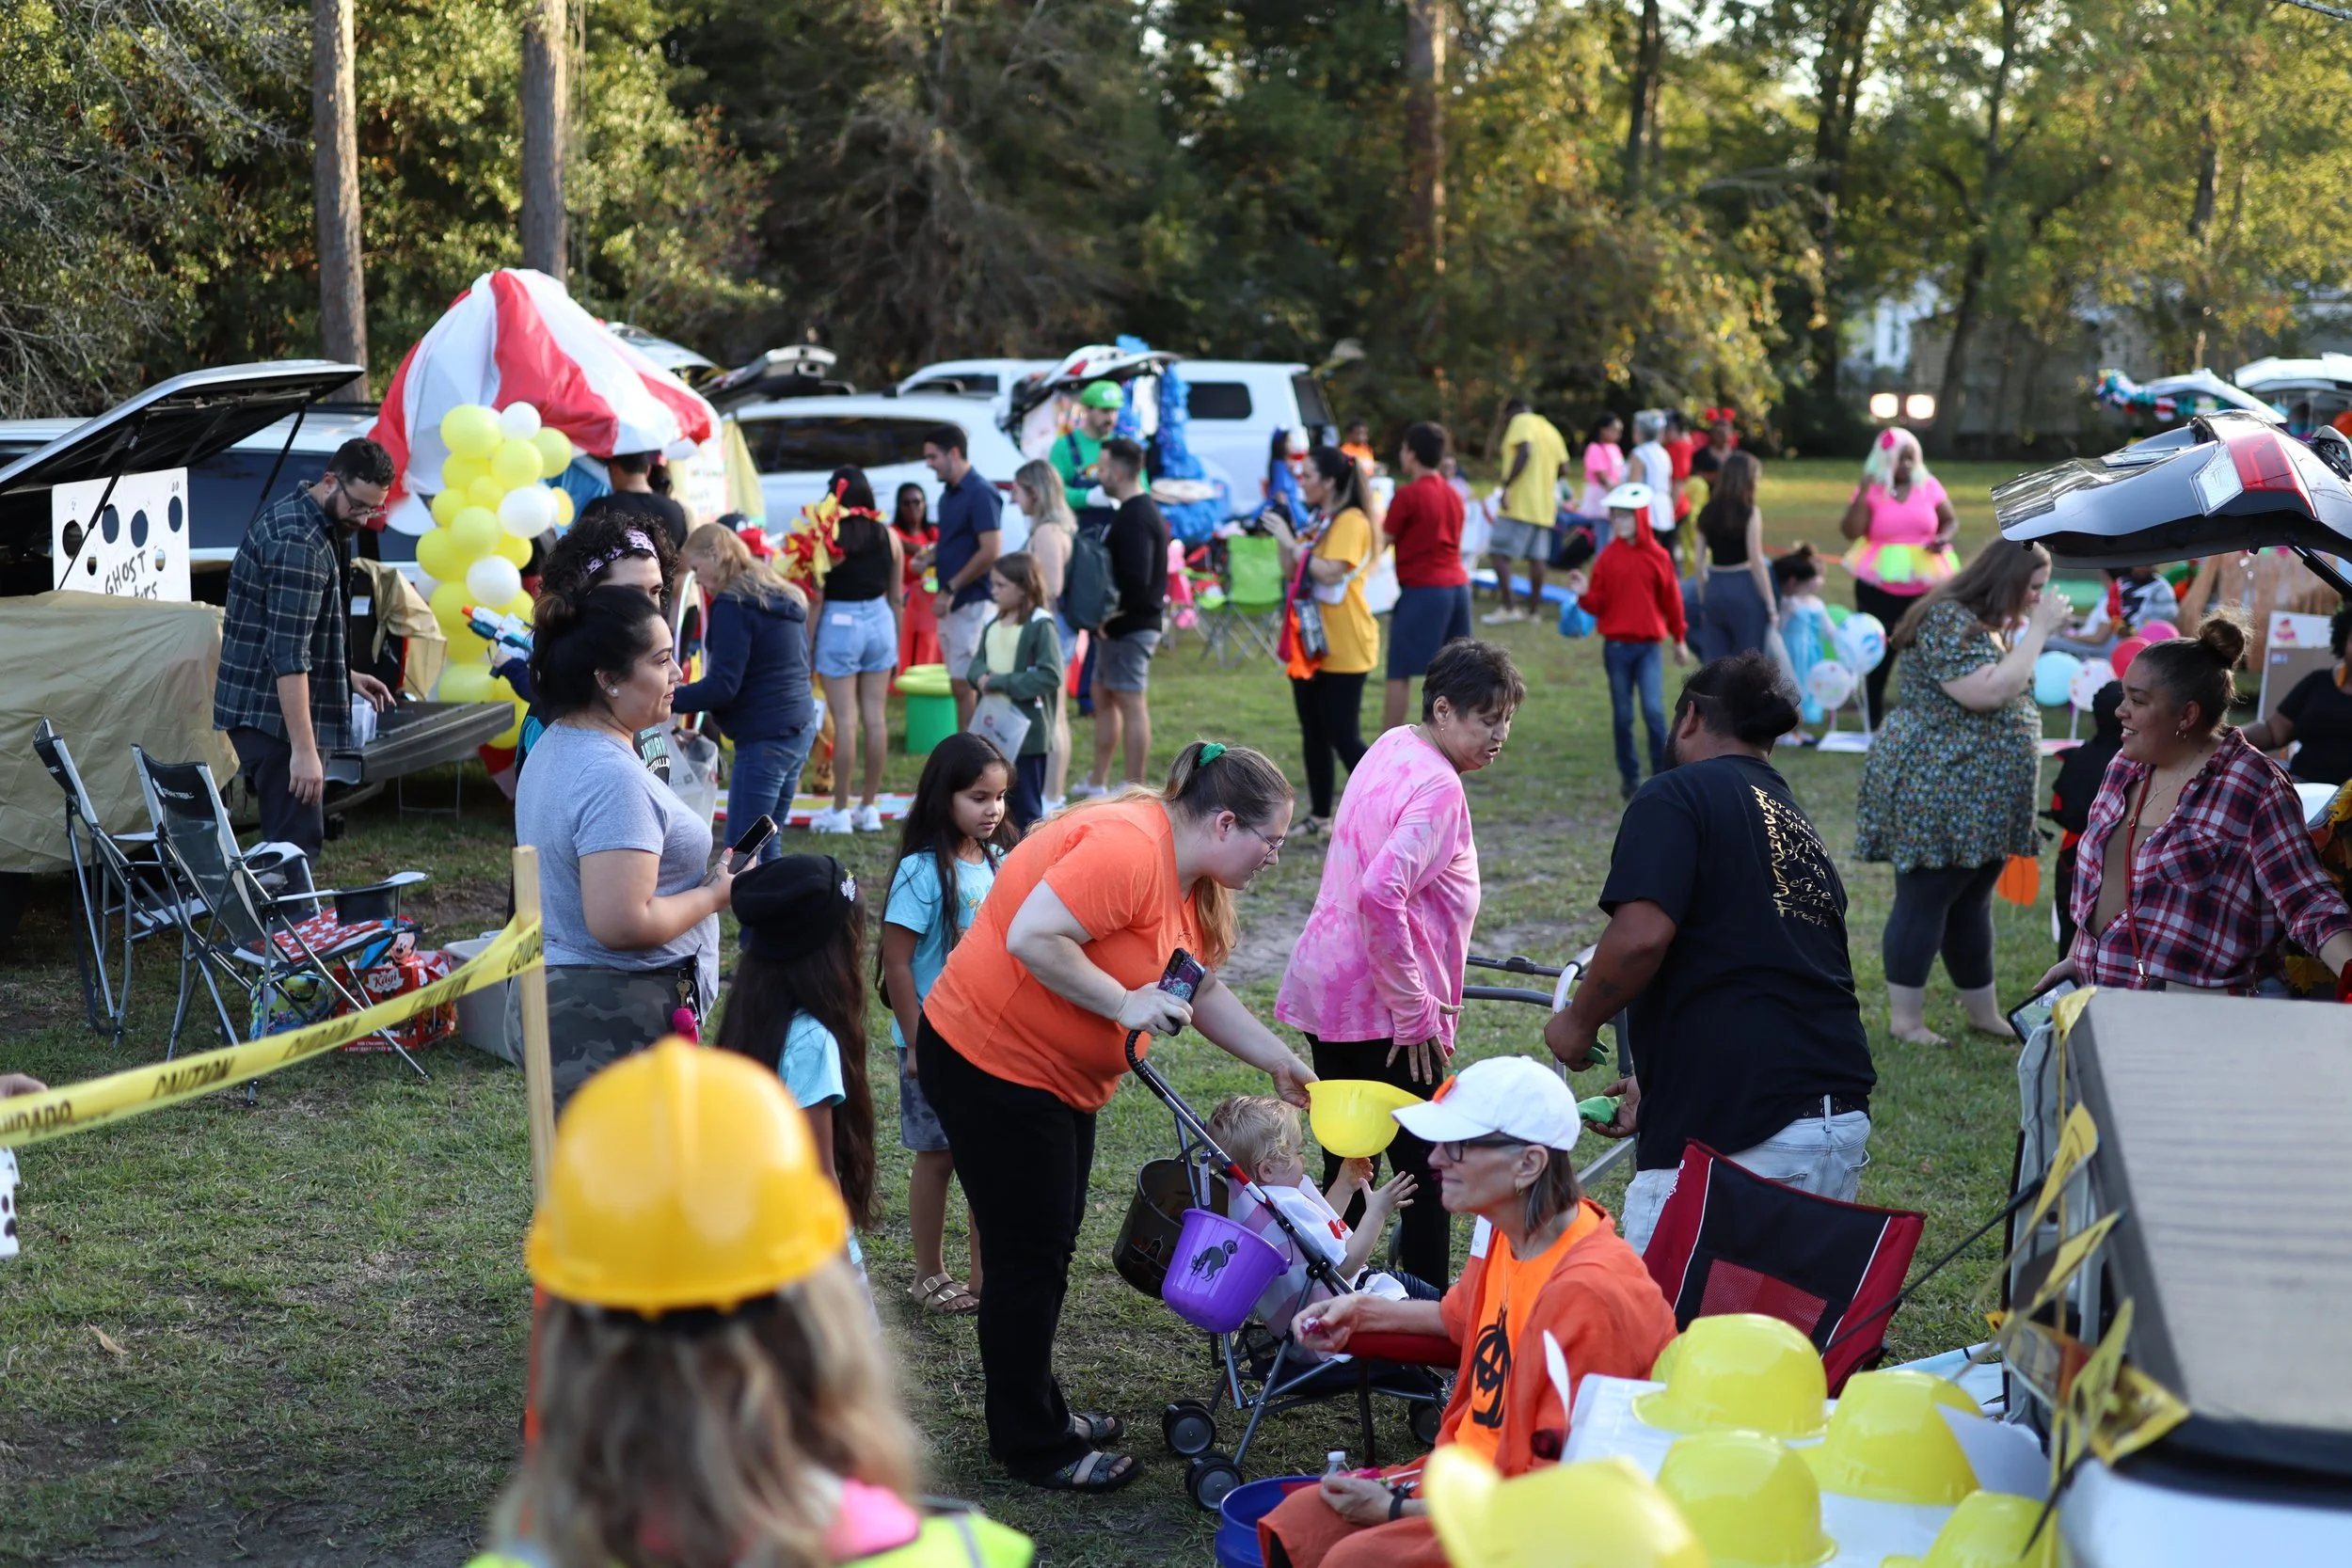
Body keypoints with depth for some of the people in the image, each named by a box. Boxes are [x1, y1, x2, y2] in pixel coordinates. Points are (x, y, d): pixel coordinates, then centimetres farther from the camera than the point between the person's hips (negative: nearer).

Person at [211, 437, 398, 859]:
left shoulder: (301, 522, 12)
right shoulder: (299, 543, -21)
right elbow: (288, 655, -26)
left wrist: (346, 676, 20)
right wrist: (304, 750, -27)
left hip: (261, 708, 11)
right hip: (273, 714, -11)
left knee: (292, 837, 15)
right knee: (297, 841, -11)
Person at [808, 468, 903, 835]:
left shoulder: (829, 536, -11)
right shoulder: (888, 536, 2)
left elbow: (816, 599, -10)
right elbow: (895, 596, 9)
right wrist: (895, 645, 20)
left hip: (840, 624, -4)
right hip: (879, 622, 4)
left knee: (845, 720, -1)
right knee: (876, 717, 8)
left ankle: (840, 811, 5)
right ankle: (870, 807, 16)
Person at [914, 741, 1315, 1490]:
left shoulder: (1191, 882, 8)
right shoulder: (1126, 848, -25)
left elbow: (1203, 994, 17)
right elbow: (1031, 938, -32)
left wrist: (1283, 1063, 13)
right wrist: (1126, 1004, -26)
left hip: (1057, 1078, 10)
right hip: (989, 1062, -10)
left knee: (1048, 1250, 19)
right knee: (1027, 1257, -1)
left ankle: (1037, 1409, 33)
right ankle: (1034, 1448, 11)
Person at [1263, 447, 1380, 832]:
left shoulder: (1351, 522, -14)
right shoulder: (1319, 521, 15)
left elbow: (1331, 572, -26)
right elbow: (1292, 572, 15)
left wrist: (1291, 541, -20)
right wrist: (1281, 533, 3)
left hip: (1344, 649, -9)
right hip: (1312, 644, 9)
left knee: (1343, 736, -8)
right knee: (1313, 733, 12)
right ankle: (1319, 815, 20)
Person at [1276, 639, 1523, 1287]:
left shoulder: (1391, 745, 10)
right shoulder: (1438, 786, -18)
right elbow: (1381, 894, -31)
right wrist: (1414, 1010, -21)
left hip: (1324, 989, 9)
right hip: (1382, 1013, -9)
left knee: (1347, 1168, 18)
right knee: (1431, 1175, 0)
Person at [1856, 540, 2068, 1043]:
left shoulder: (1988, 622, 15)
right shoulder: (1948, 620, -17)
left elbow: (2012, 691, 21)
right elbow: (1988, 692, -26)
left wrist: (2034, 628, 8)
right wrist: (2037, 630, -19)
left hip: (1981, 796, 10)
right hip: (1935, 789, -10)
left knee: (1971, 903, 16)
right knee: (1924, 901, -4)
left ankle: (1984, 1011, 23)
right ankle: (1904, 1019, 2)